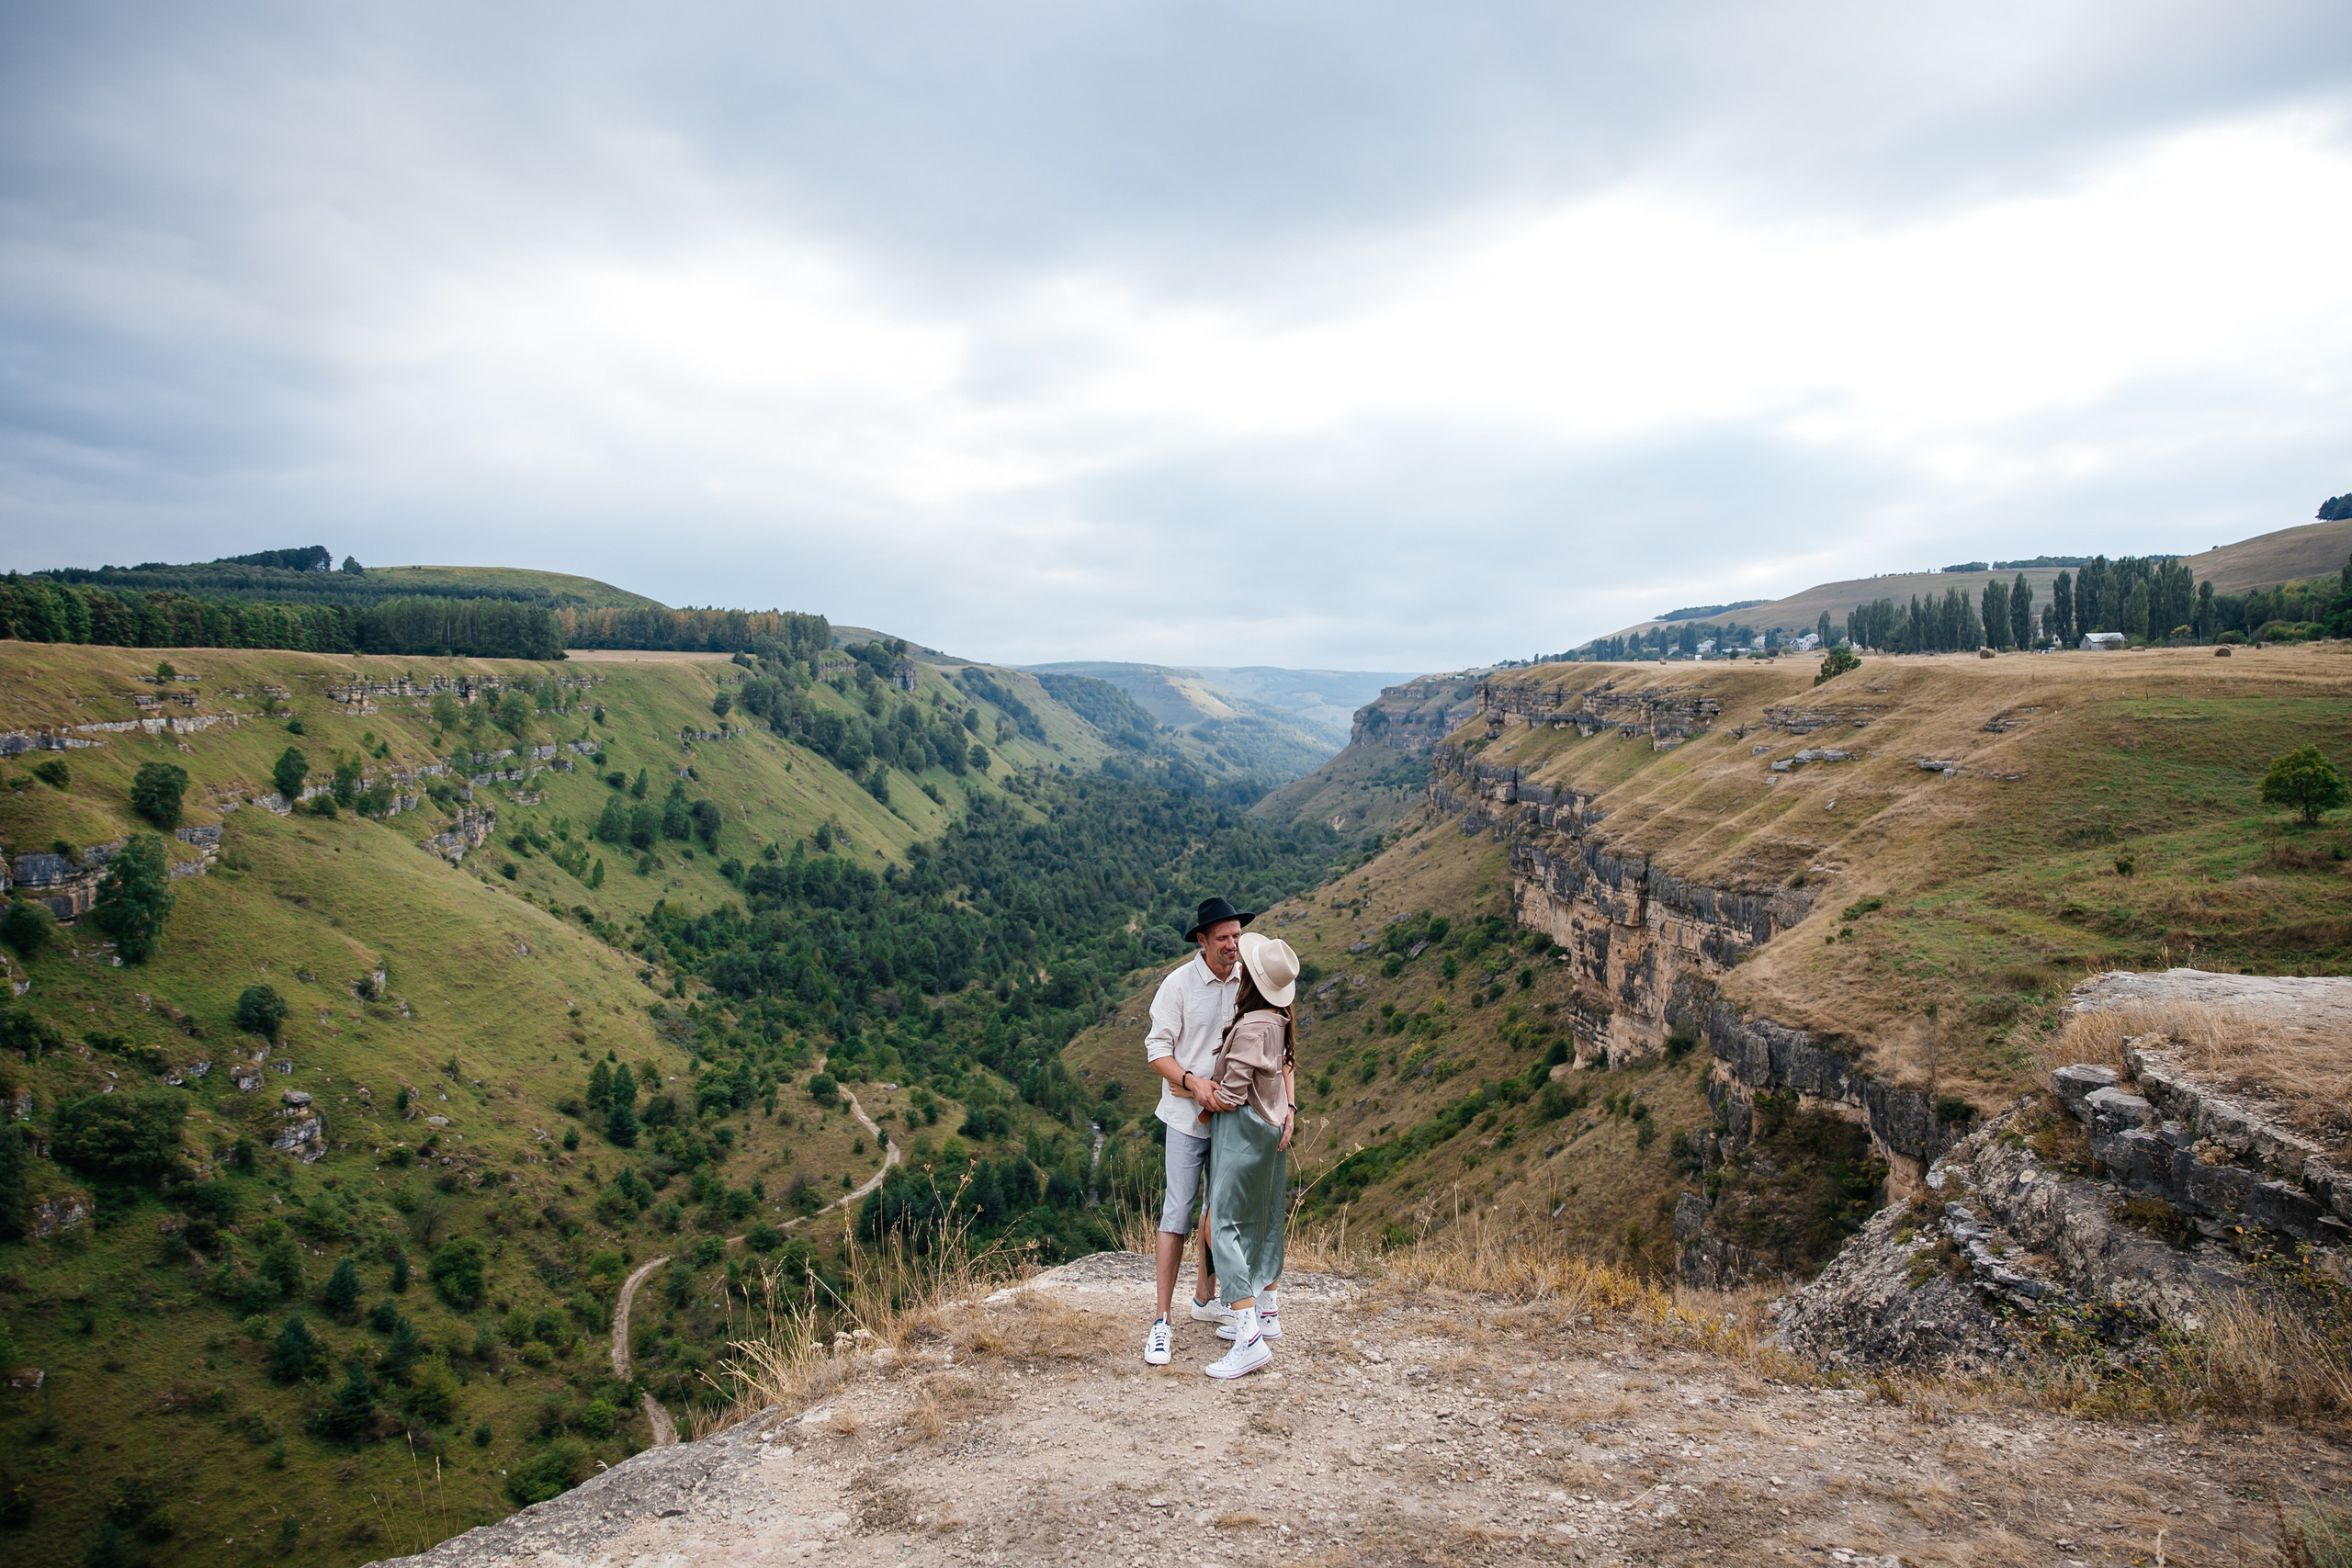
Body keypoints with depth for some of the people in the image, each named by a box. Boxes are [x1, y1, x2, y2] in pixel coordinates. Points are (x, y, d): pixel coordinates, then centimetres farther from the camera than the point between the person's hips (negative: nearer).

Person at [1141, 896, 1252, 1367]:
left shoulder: (1247, 980, 1)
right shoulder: (1179, 984, -12)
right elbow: (1157, 1050, -11)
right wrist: (1194, 1082, -27)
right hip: (1188, 1115, -5)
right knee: (1179, 1210, -5)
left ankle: (1205, 1298, 32)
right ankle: (1162, 1320, 1)